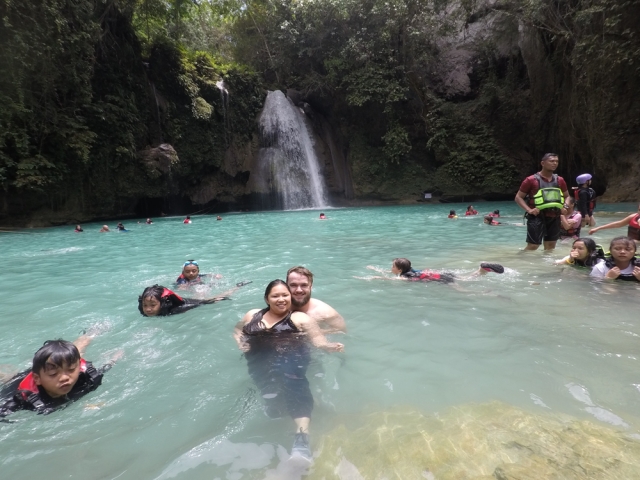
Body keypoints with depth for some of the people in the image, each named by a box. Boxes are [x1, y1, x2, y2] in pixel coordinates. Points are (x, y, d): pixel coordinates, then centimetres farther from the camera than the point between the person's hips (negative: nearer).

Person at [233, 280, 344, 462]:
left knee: (294, 385, -35)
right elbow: (237, 329, 35)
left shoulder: (300, 318, 12)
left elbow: (318, 339, 2)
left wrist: (329, 346, -21)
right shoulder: (253, 315, 23)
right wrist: (240, 342, 12)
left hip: (292, 357, -6)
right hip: (260, 359, 6)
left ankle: (302, 437, -46)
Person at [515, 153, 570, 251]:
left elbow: (567, 197, 25)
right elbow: (518, 197, -4)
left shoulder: (560, 180, 10)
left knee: (551, 246, 12)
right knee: (533, 246, -8)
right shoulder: (531, 180, -6)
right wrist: (529, 210, -16)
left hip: (554, 217, 6)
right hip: (537, 217, -6)